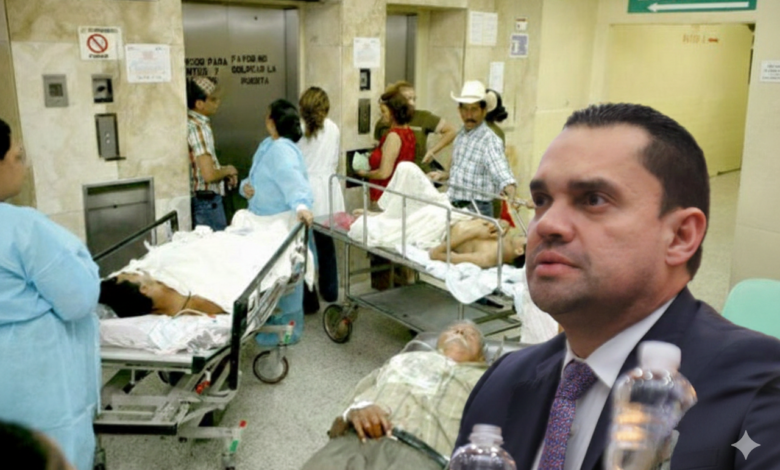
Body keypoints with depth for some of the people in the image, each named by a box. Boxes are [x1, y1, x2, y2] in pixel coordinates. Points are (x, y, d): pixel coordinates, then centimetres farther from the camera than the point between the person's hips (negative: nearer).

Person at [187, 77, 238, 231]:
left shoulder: (191, 123, 9)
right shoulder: (199, 128, -19)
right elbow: (209, 175, -25)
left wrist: (224, 172, 9)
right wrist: (227, 170, -6)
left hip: (201, 200, 9)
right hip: (206, 201, -9)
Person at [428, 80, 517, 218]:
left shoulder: (490, 141, -16)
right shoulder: (461, 135, 10)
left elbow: (501, 172, -30)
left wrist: (511, 196, -46)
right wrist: (443, 175, 25)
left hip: (476, 209, -8)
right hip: (455, 207, 8)